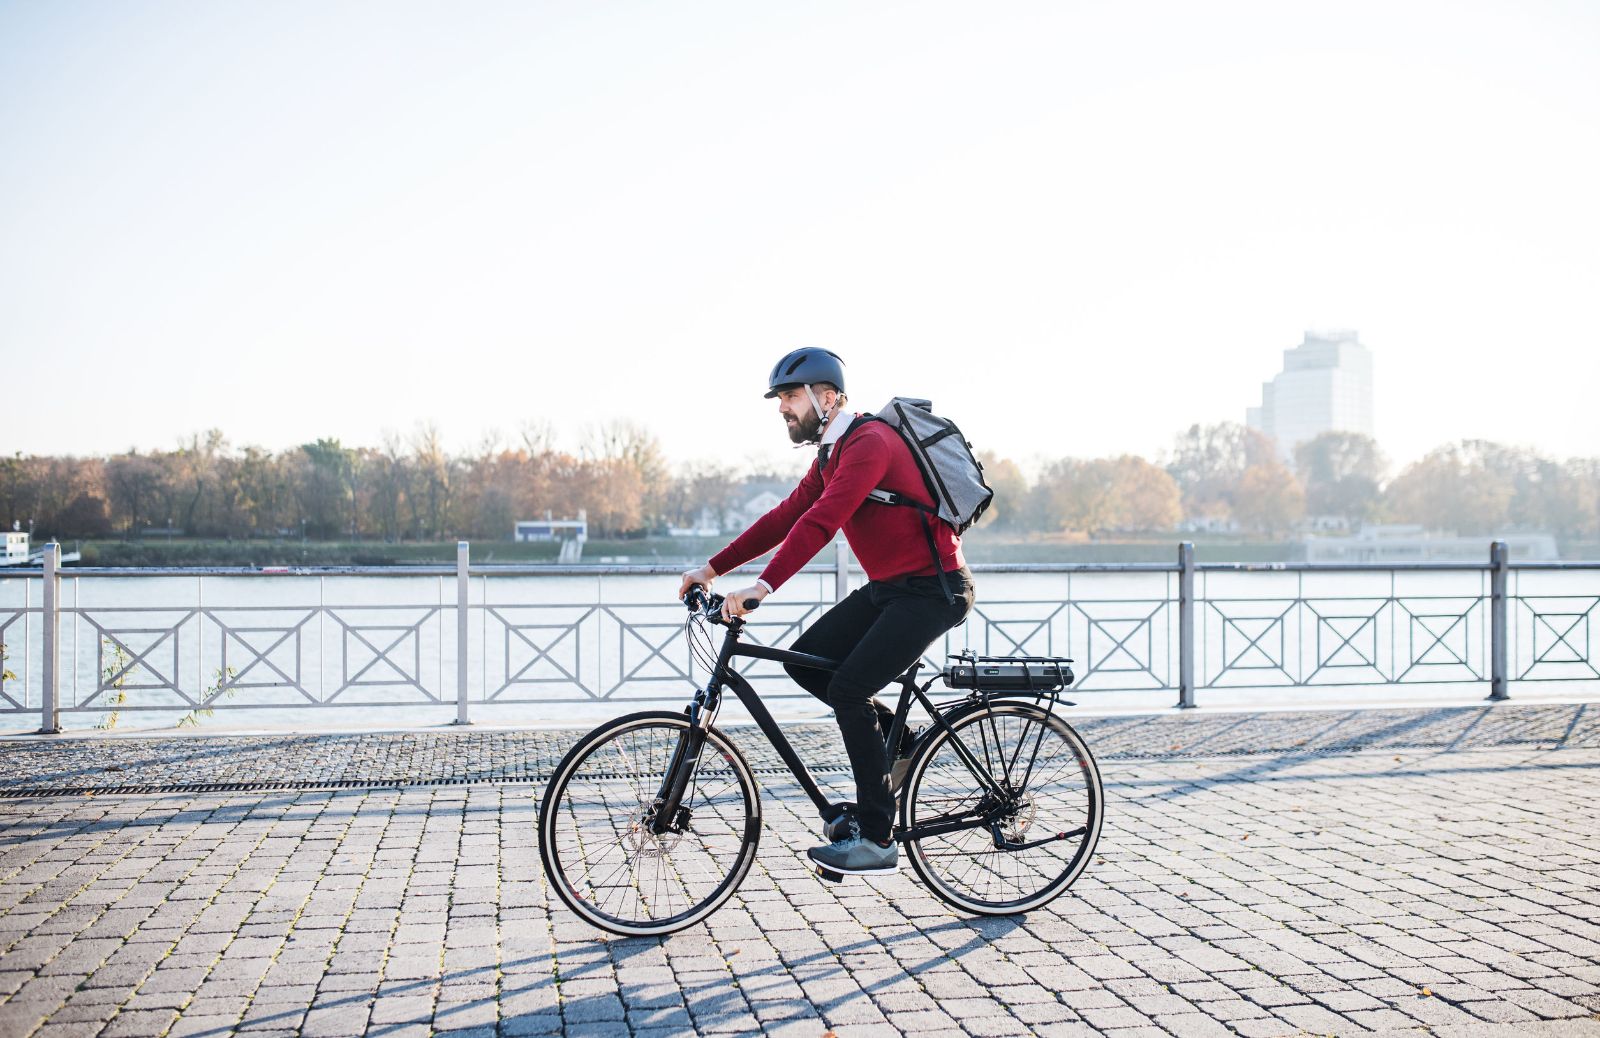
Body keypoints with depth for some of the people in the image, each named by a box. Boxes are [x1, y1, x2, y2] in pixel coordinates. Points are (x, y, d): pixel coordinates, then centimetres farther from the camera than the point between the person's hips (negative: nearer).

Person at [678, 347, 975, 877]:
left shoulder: (869, 442, -20)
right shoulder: (831, 453, 12)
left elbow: (821, 521, -32)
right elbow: (786, 517, 12)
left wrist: (763, 585, -39)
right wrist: (714, 567, 7)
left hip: (932, 589, -9)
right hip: (887, 586, 9)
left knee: (848, 689, -18)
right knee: (804, 661, -1)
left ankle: (876, 840, -9)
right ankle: (893, 736, 15)